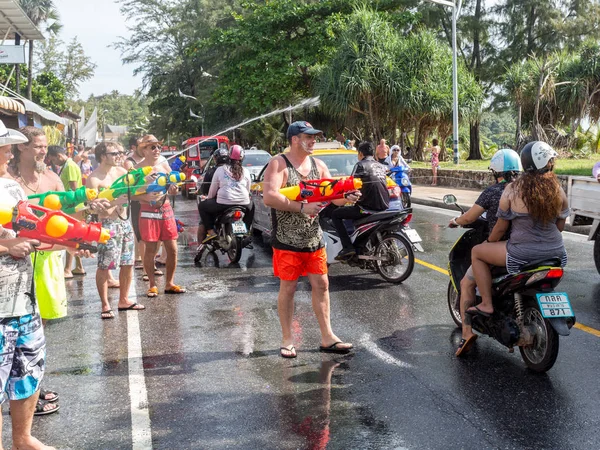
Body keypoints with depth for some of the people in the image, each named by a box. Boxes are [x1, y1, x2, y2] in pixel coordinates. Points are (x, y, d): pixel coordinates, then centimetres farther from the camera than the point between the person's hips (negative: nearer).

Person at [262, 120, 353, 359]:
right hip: (287, 240, -5)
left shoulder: (318, 165, 9)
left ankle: (327, 338, 15)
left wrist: (347, 198, -16)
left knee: (321, 285, 7)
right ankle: (287, 340, 16)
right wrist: (302, 208, -26)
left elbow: (333, 195, 7)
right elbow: (269, 197, -22)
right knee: (288, 287, 4)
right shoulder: (278, 164, -10)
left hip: (314, 238, 6)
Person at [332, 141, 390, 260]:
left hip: (368, 207, -8)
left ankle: (347, 247, -10)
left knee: (335, 215, 3)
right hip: (384, 207, 8)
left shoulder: (361, 165, -6)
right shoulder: (380, 166, 15)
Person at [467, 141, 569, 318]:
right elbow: (560, 226, 8)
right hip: (556, 254, 5)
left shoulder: (512, 190, -10)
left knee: (476, 252, 15)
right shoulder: (558, 190, -2)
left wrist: (489, 242, 16)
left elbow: (501, 227, -3)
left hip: (522, 255, -4)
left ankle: (486, 304, 11)